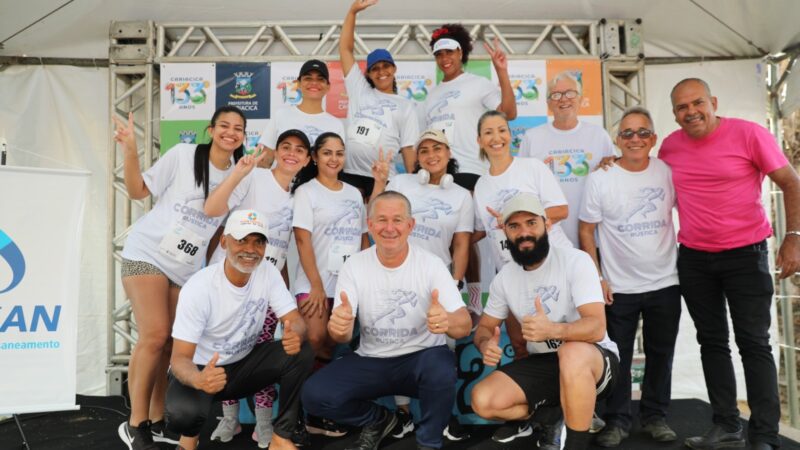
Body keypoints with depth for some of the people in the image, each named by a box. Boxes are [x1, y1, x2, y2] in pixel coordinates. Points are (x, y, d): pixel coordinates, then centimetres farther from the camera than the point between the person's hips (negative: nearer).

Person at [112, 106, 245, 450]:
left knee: (170, 343, 5)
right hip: (148, 253, -4)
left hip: (187, 267, 4)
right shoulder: (183, 155, -8)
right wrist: (130, 151, -18)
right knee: (155, 337, -13)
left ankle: (156, 421, 19)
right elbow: (138, 191, -6)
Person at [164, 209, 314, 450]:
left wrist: (295, 334, -40)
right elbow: (180, 358, -23)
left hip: (243, 364, 4)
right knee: (183, 413, -35)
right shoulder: (198, 288, -23)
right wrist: (198, 379, -47)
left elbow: (295, 321, -13)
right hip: (201, 369, -3)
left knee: (301, 352, -22)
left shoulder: (268, 273, -10)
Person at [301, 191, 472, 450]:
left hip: (420, 360, -2)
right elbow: (343, 335, -10)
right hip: (371, 362, 2)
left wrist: (447, 321, -45)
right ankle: (377, 420, 14)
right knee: (315, 395, -18)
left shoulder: (431, 264, -12)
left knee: (441, 365, -35)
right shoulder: (354, 266, -7)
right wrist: (338, 327, -37)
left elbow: (464, 325, -19)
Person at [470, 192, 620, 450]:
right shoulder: (505, 277, 0)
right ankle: (558, 415, 7)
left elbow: (597, 328, -26)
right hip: (542, 363, 5)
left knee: (572, 353, -40)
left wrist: (552, 330, -46)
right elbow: (484, 327, 8)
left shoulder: (576, 261, -16)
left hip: (594, 360, -5)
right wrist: (486, 346, -18)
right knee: (483, 400, -17)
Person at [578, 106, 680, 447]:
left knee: (661, 355, 14)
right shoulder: (600, 179, -6)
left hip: (665, 284, 3)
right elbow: (586, 231, -4)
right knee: (618, 358, 6)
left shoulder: (668, 173, 0)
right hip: (618, 287, -2)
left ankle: (655, 416, 30)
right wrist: (596, 278, -9)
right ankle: (617, 420, 20)